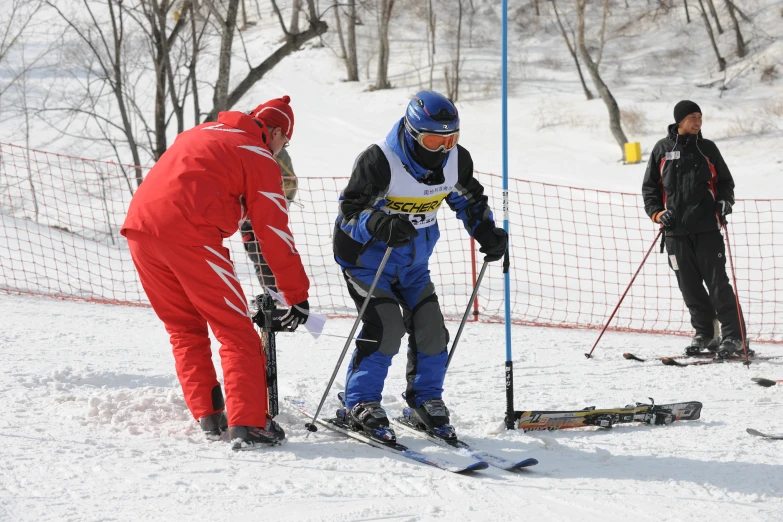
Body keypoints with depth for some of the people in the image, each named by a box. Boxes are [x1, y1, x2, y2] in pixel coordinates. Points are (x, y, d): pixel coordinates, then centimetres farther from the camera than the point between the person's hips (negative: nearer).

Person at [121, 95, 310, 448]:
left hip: (138, 225, 7)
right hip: (188, 233, -7)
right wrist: (297, 295, 8)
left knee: (184, 329, 19)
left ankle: (208, 416, 17)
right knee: (236, 330, 0)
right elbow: (274, 233, 5)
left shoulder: (201, 133, 28)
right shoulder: (259, 158, 7)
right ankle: (247, 424, -8)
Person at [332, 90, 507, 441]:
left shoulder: (456, 160, -8)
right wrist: (378, 224, -47)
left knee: (431, 329, -1)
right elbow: (350, 210, -27)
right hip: (368, 258, -6)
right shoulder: (379, 162, -28)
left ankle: (426, 402, 17)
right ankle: (360, 405, -5)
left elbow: (469, 199, 12)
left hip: (413, 263, 6)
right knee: (386, 327, -18)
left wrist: (486, 231, -3)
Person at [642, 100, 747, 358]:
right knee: (689, 286, 3)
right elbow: (649, 187, 13)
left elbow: (725, 181, 16)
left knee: (717, 282, -6)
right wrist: (657, 213, -2)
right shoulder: (662, 150, 7)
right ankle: (704, 335, 15)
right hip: (675, 231, 1)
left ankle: (734, 337, -4)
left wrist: (725, 201, -4)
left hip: (707, 229, -1)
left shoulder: (707, 148, 8)